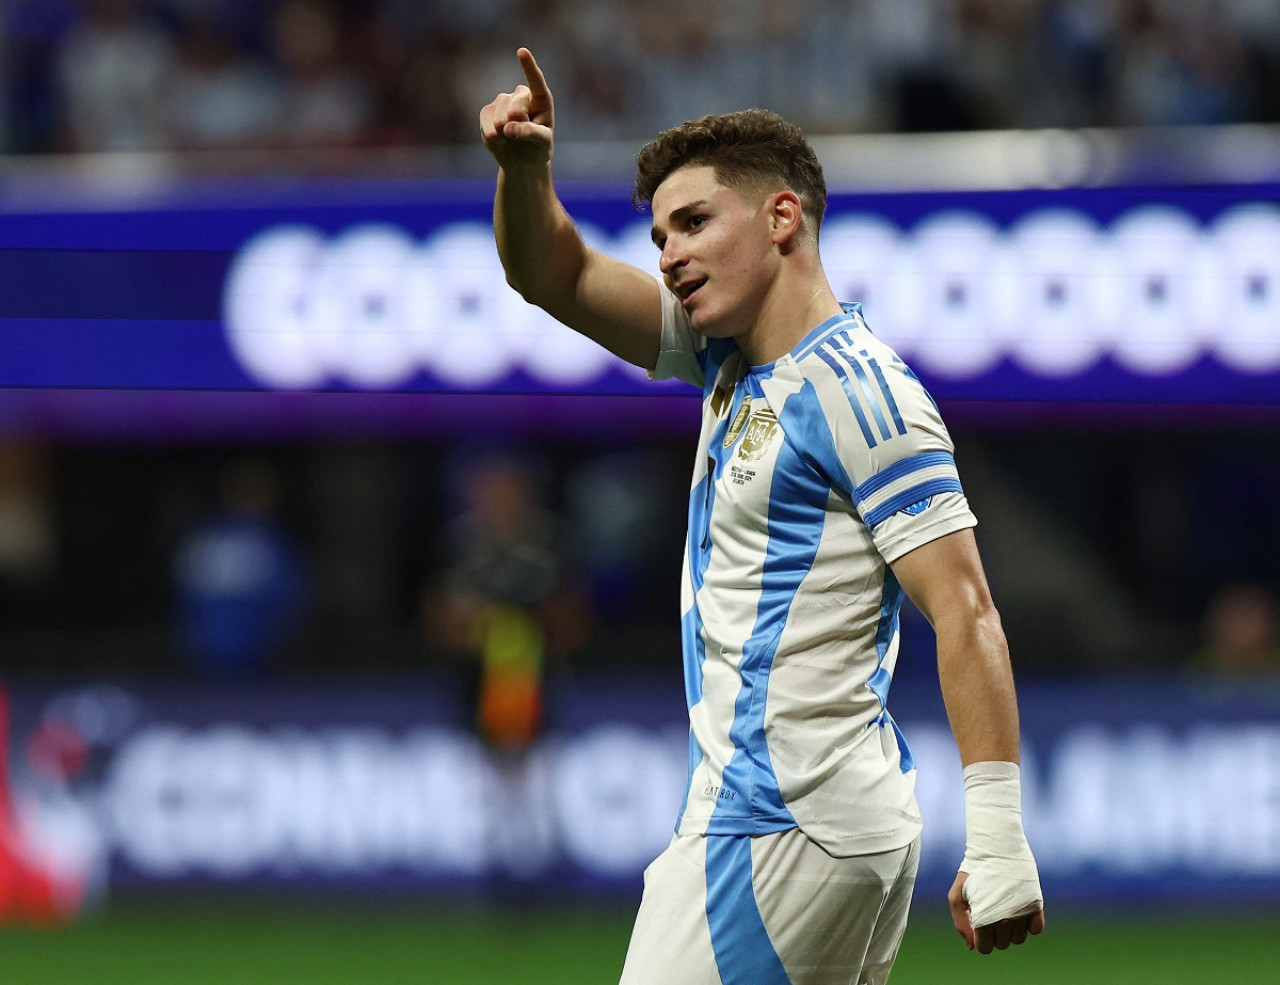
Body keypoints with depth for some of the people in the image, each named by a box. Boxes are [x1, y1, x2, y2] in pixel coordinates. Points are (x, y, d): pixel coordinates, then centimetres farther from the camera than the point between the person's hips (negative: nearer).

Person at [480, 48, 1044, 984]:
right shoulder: (730, 357, 14)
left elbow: (967, 616, -17)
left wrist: (997, 839, -23)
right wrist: (524, 168, -2)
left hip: (783, 832, -9)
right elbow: (555, 278, 20)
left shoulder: (855, 390, -13)